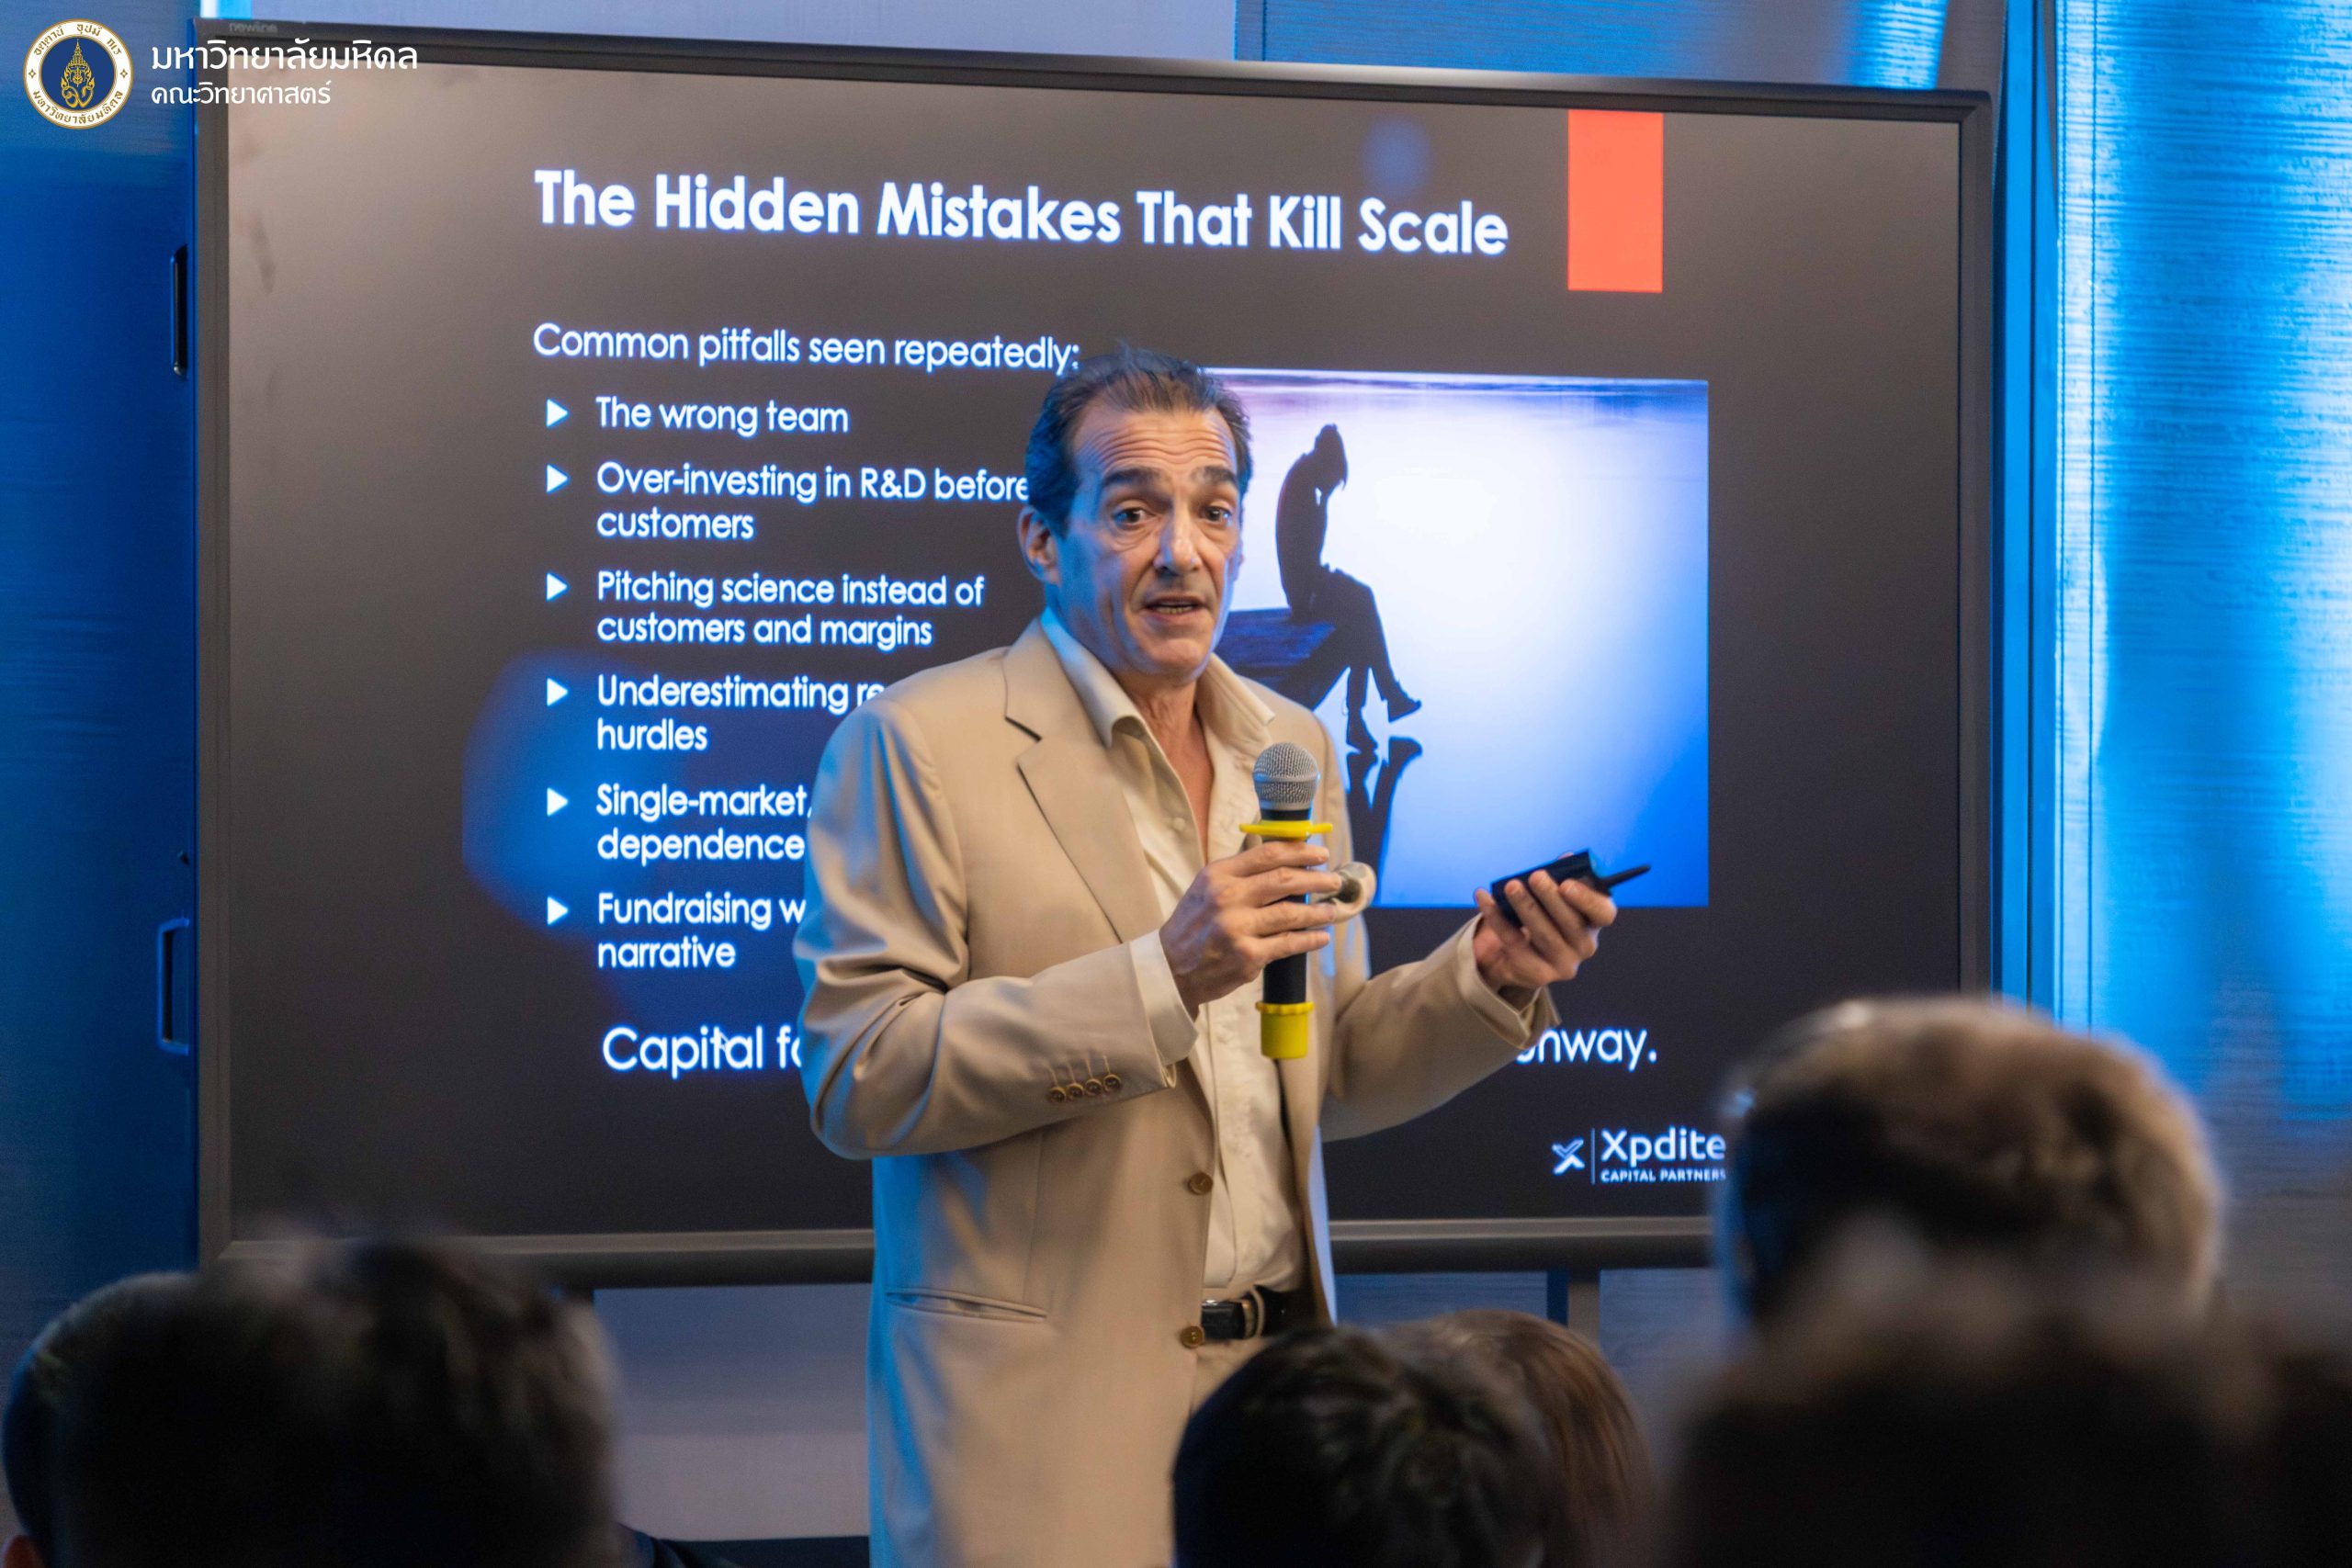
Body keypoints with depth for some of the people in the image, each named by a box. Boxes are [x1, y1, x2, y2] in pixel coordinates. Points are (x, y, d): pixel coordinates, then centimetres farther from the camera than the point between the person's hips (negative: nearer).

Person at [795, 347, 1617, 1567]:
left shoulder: (1292, 748, 13)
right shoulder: (916, 745, -6)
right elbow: (854, 1081, -15)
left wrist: (1484, 980, -1)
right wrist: (1159, 977, -22)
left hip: (1275, 1370, 5)